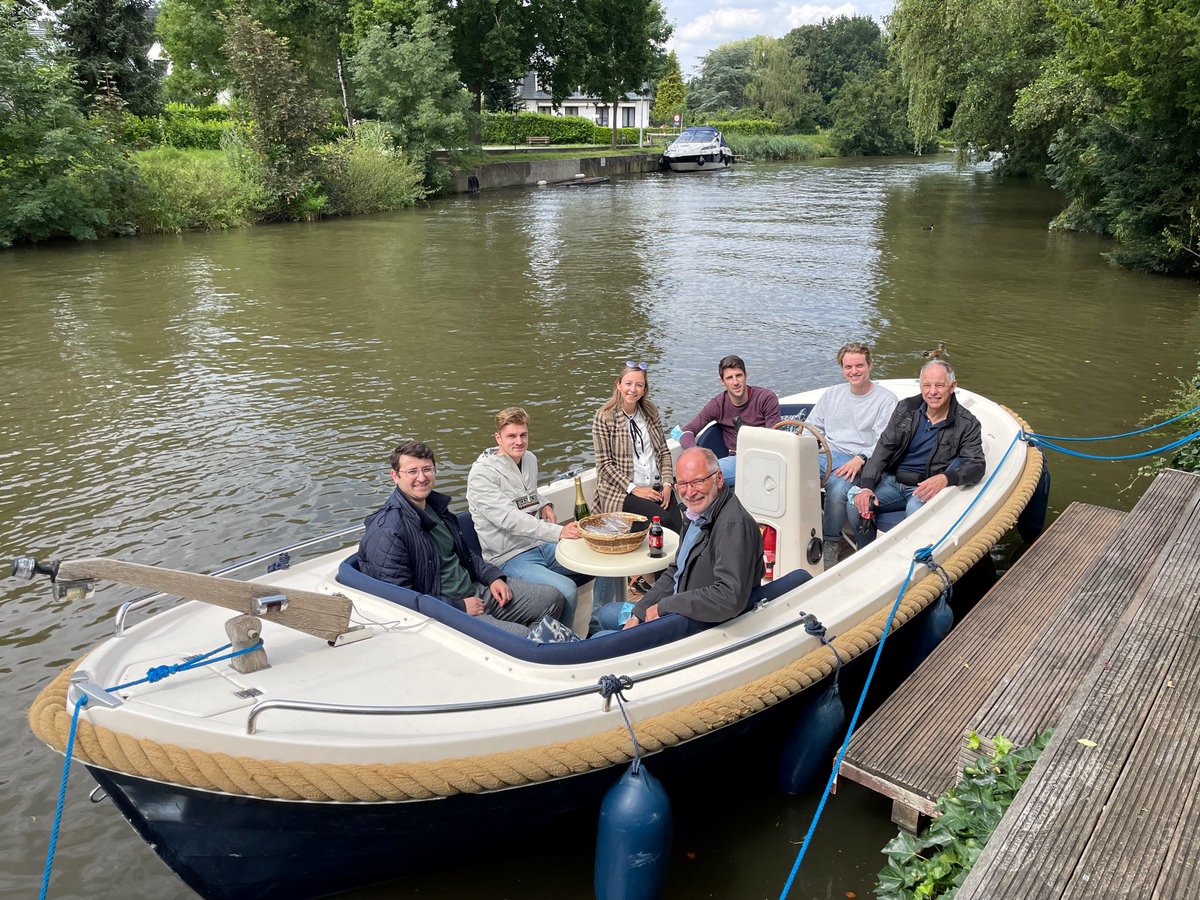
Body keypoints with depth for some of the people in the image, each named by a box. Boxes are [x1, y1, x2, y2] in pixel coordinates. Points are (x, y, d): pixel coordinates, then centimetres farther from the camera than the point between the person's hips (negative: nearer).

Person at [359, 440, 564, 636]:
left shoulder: (435, 505, 10)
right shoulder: (386, 532, -19)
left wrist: (493, 576, 8)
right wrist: (459, 607, -17)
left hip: (475, 590, 9)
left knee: (551, 599, 6)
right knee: (521, 637, -27)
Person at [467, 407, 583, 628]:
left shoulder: (530, 459, 9)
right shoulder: (482, 473, -16)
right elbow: (509, 518, -27)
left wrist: (544, 504, 5)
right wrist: (558, 532, -37)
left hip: (541, 545, 8)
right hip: (509, 557, -8)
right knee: (566, 590, -29)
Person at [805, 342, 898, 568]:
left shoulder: (886, 399, 4)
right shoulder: (832, 394, 20)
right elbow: (811, 427, 20)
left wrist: (860, 459, -22)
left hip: (859, 462, -4)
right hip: (825, 454, 4)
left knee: (838, 488, -38)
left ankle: (831, 543, -16)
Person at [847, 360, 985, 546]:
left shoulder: (967, 424, -1)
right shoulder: (906, 409, 7)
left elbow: (976, 466, -9)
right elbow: (883, 449, 3)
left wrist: (945, 478, -32)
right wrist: (865, 486, -13)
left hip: (925, 488, -3)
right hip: (892, 480, 4)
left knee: (915, 510, -37)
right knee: (856, 504, -22)